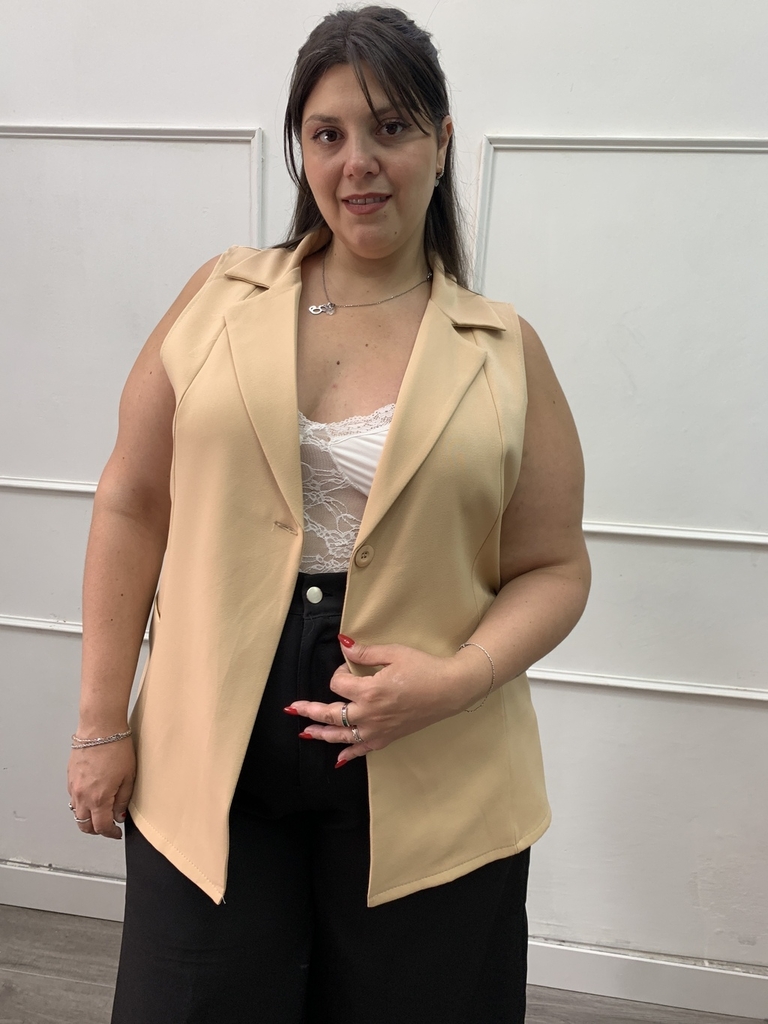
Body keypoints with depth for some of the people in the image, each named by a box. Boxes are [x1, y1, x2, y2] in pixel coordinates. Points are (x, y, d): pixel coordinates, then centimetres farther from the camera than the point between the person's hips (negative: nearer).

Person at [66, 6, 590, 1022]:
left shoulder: (504, 351, 0)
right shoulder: (220, 297, 2)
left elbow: (554, 568, 2)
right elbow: (133, 505, 2)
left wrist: (455, 680, -16)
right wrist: (102, 725, 1)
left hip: (428, 781, 0)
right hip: (207, 761, 1)